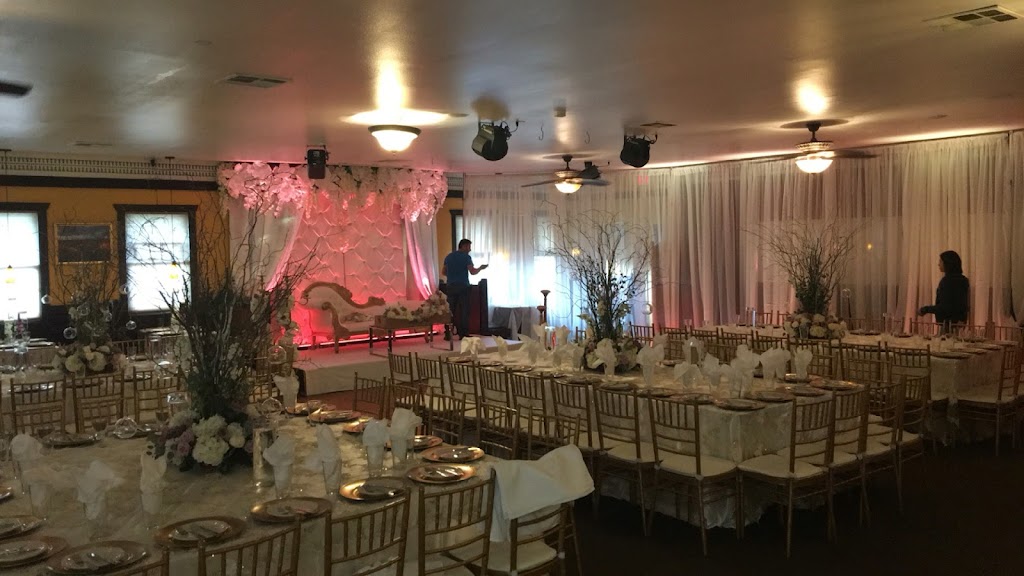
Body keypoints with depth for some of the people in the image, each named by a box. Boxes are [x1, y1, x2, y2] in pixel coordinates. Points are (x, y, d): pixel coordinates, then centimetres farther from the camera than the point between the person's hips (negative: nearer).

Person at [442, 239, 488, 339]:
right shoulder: (466, 257, -4)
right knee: (464, 310, 0)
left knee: (450, 310, 6)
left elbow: (443, 272, 15)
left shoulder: (448, 257, 12)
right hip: (463, 286, -5)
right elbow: (472, 272, -11)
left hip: (451, 286, 5)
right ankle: (463, 334, -2)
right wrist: (481, 268, 7)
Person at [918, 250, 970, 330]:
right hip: (960, 322, 9)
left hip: (948, 322, -9)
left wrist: (925, 309, -9)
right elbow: (966, 305, 16)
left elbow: (943, 307, -18)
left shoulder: (946, 280, -15)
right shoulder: (963, 280, 11)